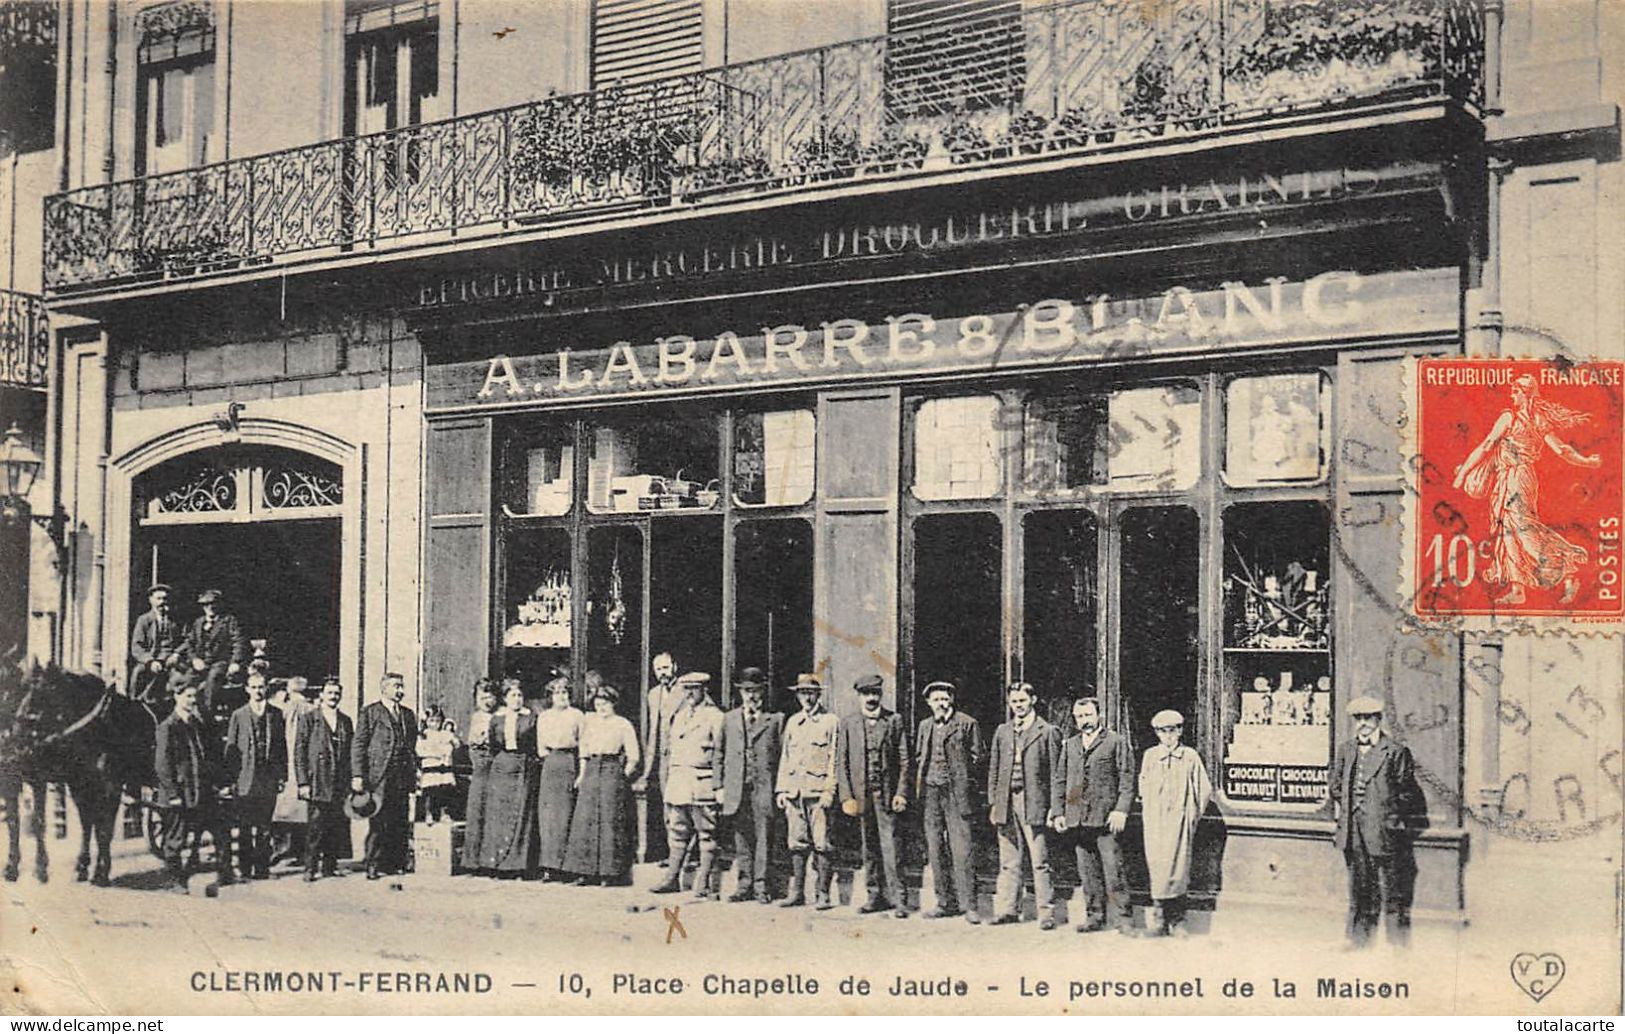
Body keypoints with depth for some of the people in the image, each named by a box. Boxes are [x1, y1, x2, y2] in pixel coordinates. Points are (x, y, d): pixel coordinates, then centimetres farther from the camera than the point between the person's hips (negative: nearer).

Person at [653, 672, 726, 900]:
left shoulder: (714, 717, -2)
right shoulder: (678, 716, 18)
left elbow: (718, 754, -6)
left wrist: (718, 786, -11)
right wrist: (666, 778, 16)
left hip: (702, 783, -6)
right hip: (677, 782, 6)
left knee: (706, 836, -2)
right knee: (677, 834, 11)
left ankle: (703, 885, 1)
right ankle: (672, 878, 18)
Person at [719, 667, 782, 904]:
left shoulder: (775, 719, 6)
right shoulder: (729, 719, 15)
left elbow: (782, 754, 4)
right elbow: (721, 754, 15)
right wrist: (721, 786, 8)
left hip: (764, 786, -3)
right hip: (737, 787, 3)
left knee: (763, 836, -4)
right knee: (742, 836, 5)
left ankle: (761, 884, 1)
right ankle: (745, 883, 11)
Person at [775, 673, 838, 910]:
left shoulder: (830, 722, 2)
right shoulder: (792, 722, 17)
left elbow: (834, 759, -2)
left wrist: (829, 791, -10)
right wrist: (781, 790, 11)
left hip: (818, 791, -5)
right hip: (794, 791, 5)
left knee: (821, 844, -5)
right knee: (797, 844, 6)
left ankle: (823, 894, -1)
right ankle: (797, 892, 12)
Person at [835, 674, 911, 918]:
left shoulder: (894, 721, 5)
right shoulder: (848, 723, 8)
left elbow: (904, 760, 4)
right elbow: (841, 762, 6)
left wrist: (901, 793, -4)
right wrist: (847, 796, -2)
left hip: (886, 793, -2)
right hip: (860, 794, 2)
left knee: (889, 845, -8)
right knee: (869, 847, 7)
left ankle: (897, 898, -7)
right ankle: (875, 895, 16)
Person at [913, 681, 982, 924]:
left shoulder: (967, 724, 0)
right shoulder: (925, 726, 16)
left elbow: (976, 758, 2)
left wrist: (959, 778, -2)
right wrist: (920, 784, 9)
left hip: (956, 793, -5)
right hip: (931, 792, 5)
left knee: (961, 851, -9)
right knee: (935, 851, 6)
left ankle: (968, 905, -6)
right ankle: (946, 902, 14)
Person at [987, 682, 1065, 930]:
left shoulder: (1048, 732, 2)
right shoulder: (1002, 732, 16)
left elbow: (1055, 774, 0)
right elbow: (994, 770, 17)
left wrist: (1055, 808, -6)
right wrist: (993, 804, 9)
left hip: (1034, 802, -4)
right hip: (1007, 803, 4)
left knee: (1040, 862, -4)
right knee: (1009, 862, 8)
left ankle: (1046, 912, 1)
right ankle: (1006, 909, 13)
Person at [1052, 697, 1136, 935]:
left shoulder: (1116, 742, 3)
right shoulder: (1070, 746, 17)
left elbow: (1127, 779, -1)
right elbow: (1061, 781, 20)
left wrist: (1121, 810, -11)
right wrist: (1059, 813, 11)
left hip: (1105, 818, -5)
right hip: (1077, 819, 5)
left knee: (1112, 869, -7)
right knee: (1087, 872, 7)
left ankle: (1121, 918, -2)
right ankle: (1094, 916, 15)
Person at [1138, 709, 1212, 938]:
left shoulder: (1190, 757, 3)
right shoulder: (1150, 756, 8)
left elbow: (1205, 790, 8)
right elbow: (1142, 788, 18)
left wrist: (1193, 815, 7)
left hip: (1180, 821, -1)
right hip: (1155, 822, 1)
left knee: (1178, 869, -5)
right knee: (1157, 868, -3)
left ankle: (1177, 919, 3)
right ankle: (1159, 918, 3)